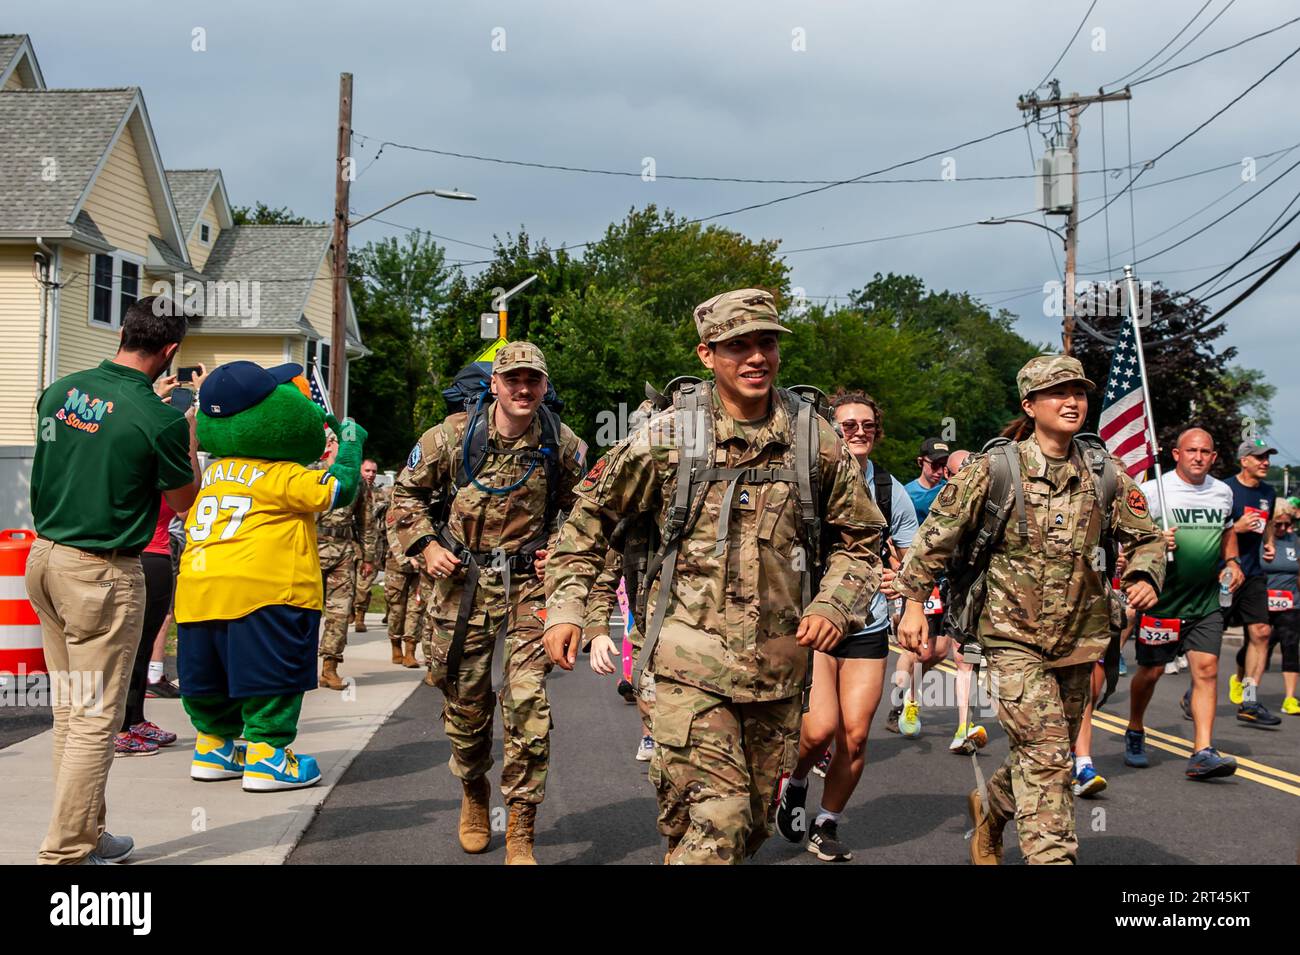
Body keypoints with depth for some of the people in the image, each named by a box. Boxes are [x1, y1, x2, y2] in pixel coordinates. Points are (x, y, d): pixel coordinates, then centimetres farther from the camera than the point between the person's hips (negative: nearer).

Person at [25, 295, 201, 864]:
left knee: (68, 709, 15)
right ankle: (65, 853, 3)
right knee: (96, 717, 0)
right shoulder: (158, 419, -16)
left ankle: (85, 834, 24)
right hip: (102, 573, -7)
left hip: (44, 555, 7)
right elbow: (183, 499, -1)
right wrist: (191, 431, 12)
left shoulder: (59, 391, 2)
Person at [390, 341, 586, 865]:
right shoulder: (454, 435, -5)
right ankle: (473, 794, 40)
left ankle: (520, 835, 0)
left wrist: (560, 548, -1)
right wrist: (426, 546, -3)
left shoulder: (563, 445, -2)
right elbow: (407, 493, 8)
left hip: (528, 586, -1)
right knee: (465, 704, 11)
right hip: (463, 583, 1)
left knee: (527, 705, -11)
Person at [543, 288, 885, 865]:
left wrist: (834, 604, -5)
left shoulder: (815, 440, 1)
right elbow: (591, 513, 5)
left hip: (778, 664, 4)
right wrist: (565, 606, -2)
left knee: (754, 822, 16)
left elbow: (860, 536, 12)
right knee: (713, 821, -15)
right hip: (693, 661, -3)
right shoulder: (668, 437, -5)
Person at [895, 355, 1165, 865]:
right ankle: (1052, 856, -7)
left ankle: (990, 809, 44)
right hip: (1012, 636, -5)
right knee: (1046, 755, -14)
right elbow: (937, 535, -2)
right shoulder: (994, 469, -8)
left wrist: (1145, 576, -8)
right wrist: (914, 602, -3)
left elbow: (1146, 537, 13)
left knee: (1045, 755, 17)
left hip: (1078, 639, 5)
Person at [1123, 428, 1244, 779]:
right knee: (1151, 670, 5)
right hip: (1162, 596, -3)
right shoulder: (1153, 490, -6)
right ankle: (1134, 733, 30)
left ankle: (1202, 753, -10)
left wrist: (1231, 562, 11)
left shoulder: (1223, 492, 10)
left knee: (1206, 668, -8)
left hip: (1206, 599, 3)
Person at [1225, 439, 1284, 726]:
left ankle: (1249, 703, -3)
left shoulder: (1269, 493, 13)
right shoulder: (1225, 489, -9)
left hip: (1253, 574, 6)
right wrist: (1236, 528, -20)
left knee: (1261, 632, -4)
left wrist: (1269, 543, 14)